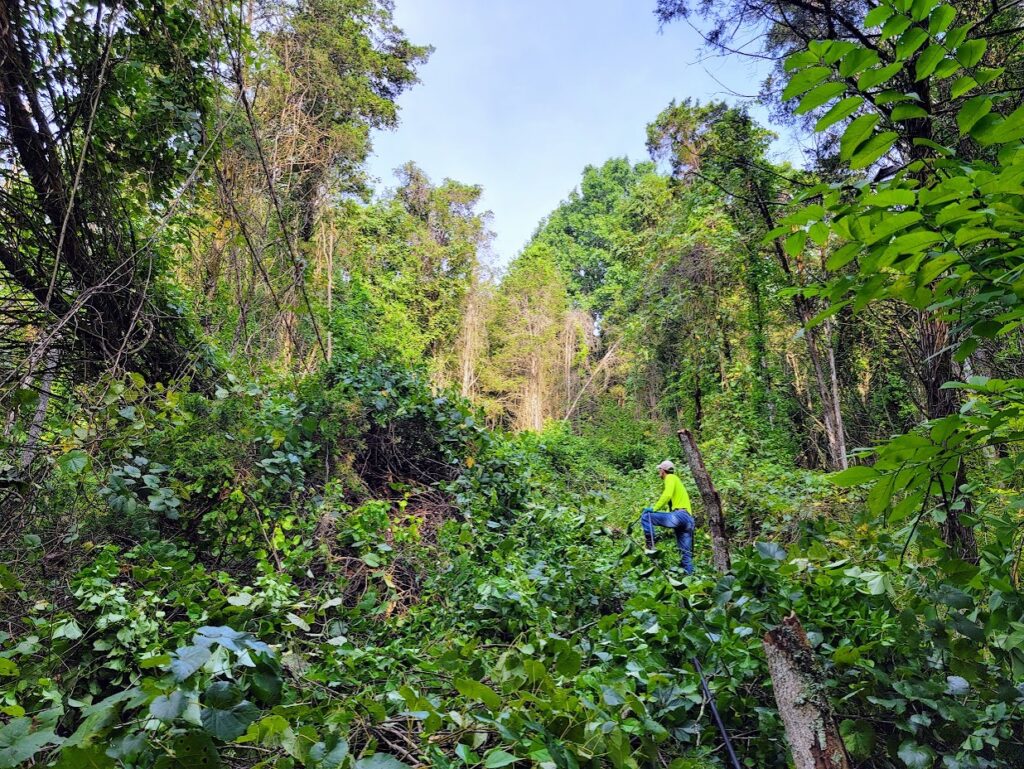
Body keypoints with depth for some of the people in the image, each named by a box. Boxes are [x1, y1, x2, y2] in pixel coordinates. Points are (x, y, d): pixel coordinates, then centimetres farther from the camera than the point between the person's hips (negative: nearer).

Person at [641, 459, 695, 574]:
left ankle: (651, 547, -18)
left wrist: (654, 509, -13)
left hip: (679, 515, -9)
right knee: (686, 555, 8)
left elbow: (667, 495, -13)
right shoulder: (677, 481, 34)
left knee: (646, 517, -12)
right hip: (688, 520, 9)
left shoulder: (670, 478, 6)